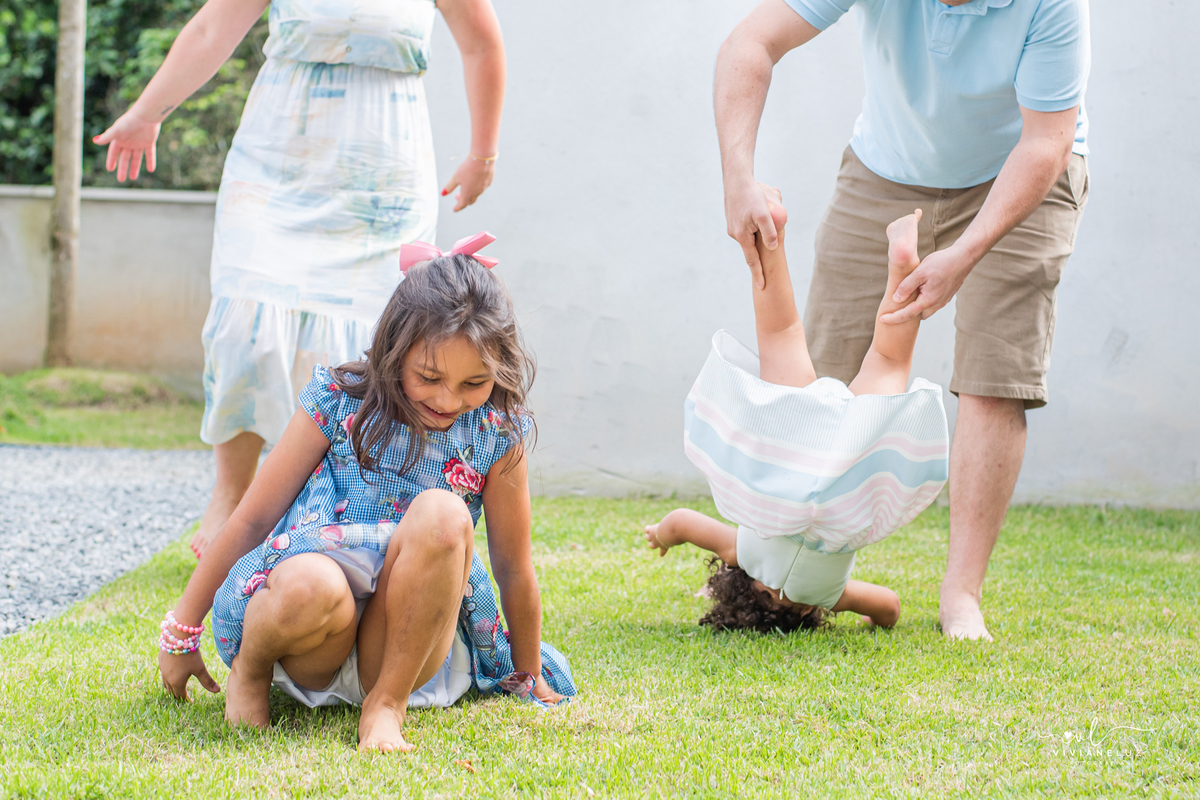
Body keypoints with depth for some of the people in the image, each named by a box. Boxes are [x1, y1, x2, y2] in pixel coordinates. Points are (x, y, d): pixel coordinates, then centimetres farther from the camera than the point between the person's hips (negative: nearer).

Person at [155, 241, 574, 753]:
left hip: (412, 648, 1)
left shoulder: (498, 436, 1)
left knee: (442, 513, -29)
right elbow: (252, 519, 5)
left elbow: (515, 569, 11)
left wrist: (528, 678, 21)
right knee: (313, 588, -40)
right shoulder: (339, 402, 0)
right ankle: (250, 662, -4)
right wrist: (181, 633, 8)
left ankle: (387, 702, -19)